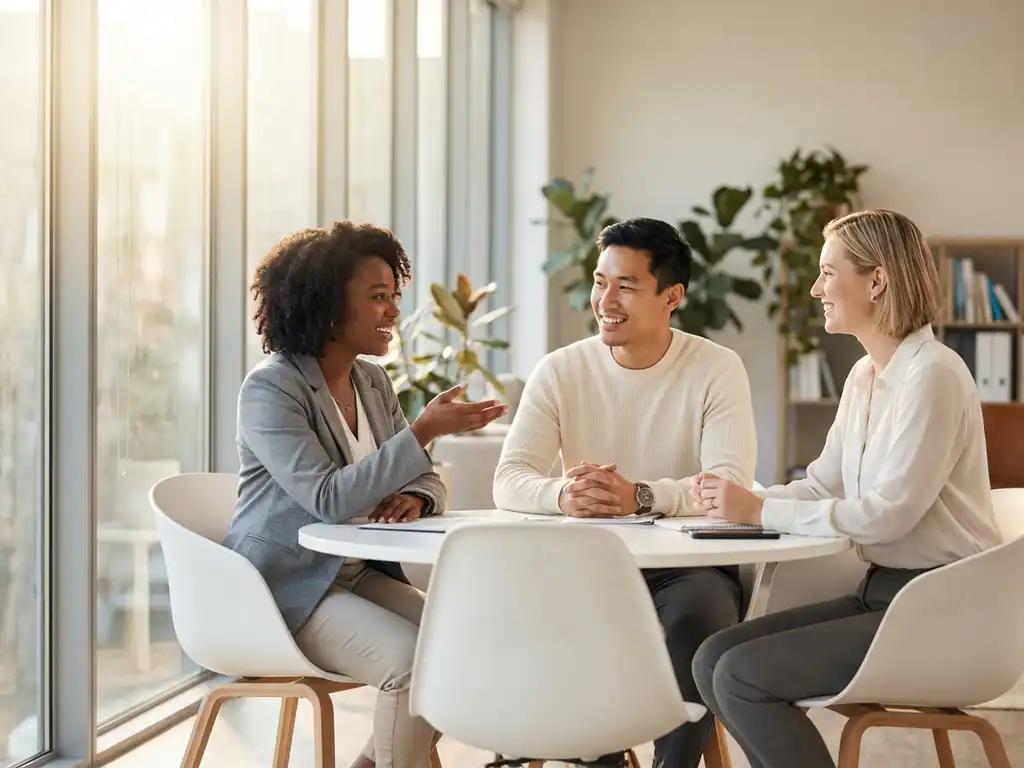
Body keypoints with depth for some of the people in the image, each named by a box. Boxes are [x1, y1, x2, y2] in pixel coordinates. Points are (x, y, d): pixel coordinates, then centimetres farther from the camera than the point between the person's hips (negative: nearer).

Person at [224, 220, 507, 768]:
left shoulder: (373, 382, 8)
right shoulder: (270, 389, -15)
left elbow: (425, 480, 12)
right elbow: (328, 499, -26)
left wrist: (414, 499, -14)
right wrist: (424, 430, -30)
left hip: (358, 573, 8)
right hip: (287, 584, -8)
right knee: (413, 658, -27)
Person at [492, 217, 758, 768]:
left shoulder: (717, 370, -3)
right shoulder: (560, 371, 3)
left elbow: (731, 485, -16)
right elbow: (509, 480, -7)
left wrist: (639, 496, -35)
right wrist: (562, 495, -32)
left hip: (686, 565, -2)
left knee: (699, 615, -34)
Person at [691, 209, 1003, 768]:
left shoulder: (932, 375, -17)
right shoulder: (864, 376, 12)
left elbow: (888, 512, -22)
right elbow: (822, 485, 13)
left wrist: (759, 511, -17)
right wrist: (737, 501, -6)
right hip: (881, 592, 9)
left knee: (742, 675, -18)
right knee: (713, 659, -3)